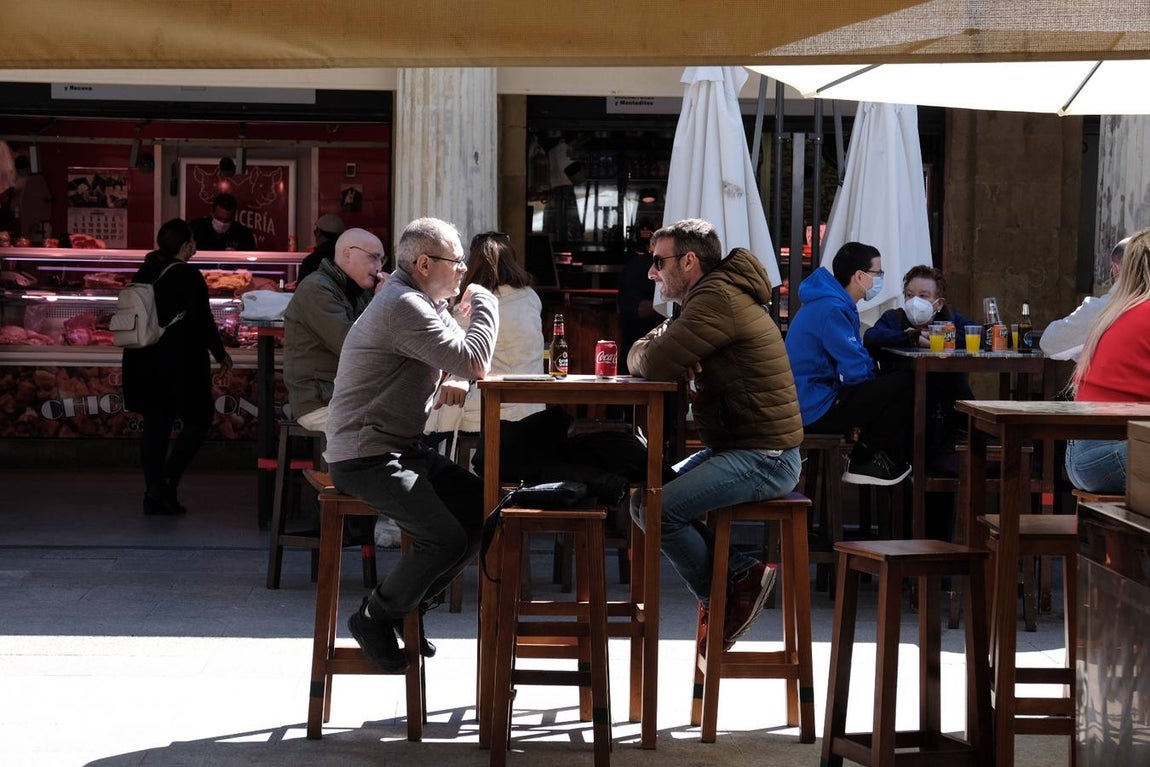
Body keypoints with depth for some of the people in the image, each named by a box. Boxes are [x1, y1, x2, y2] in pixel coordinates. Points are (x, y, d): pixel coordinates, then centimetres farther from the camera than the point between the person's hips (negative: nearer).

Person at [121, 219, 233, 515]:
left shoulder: (145, 275, 6)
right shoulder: (188, 276, -13)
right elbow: (203, 321, -12)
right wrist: (221, 354, -1)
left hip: (144, 364, 6)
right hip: (181, 365, -6)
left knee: (155, 425, 10)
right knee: (198, 419, 6)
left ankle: (154, 493, 9)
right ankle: (167, 485, -7)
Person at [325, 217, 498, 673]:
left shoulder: (428, 304, 15)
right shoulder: (403, 307, -20)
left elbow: (462, 362, 21)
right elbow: (475, 362, -25)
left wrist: (454, 381, -4)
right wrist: (484, 306, -8)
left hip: (403, 449, 11)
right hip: (366, 458, -11)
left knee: (483, 508, 2)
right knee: (446, 538, -24)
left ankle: (408, 605, 14)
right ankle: (375, 618, -2)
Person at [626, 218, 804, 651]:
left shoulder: (718, 299, -17)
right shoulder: (714, 296, 18)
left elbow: (653, 364, -25)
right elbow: (640, 360, 17)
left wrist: (648, 349, 0)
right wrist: (656, 349, -8)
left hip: (761, 458, -11)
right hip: (737, 449, 11)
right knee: (645, 497, 13)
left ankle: (725, 593, -1)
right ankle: (739, 575, 6)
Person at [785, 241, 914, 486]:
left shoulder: (835, 303, 16)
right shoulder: (831, 309, -18)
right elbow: (855, 371, -21)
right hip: (816, 409, -11)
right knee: (905, 385, -16)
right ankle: (863, 460, -2)